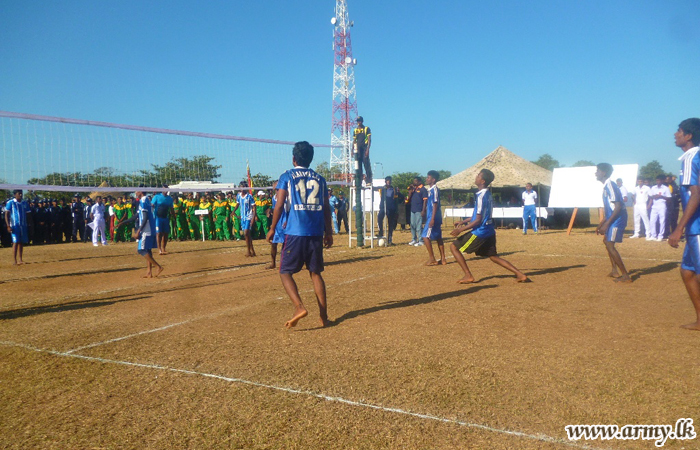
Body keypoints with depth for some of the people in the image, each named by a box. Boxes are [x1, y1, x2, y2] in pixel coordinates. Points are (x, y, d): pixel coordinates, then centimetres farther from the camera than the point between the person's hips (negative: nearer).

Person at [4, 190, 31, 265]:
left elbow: (28, 215, 16)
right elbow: (6, 215, -4)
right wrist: (8, 226, -12)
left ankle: (20, 259, 14)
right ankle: (15, 261, -9)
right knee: (15, 242, -9)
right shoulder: (10, 203, -2)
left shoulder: (25, 203, 11)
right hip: (15, 226, -4)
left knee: (21, 243, 7)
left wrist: (28, 224, 8)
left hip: (24, 226, 5)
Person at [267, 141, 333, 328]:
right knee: (315, 273, 12)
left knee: (285, 272, 7)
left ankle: (299, 307, -12)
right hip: (316, 233, 4)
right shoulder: (319, 179, 12)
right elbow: (326, 208, 11)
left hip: (295, 232, -4)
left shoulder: (287, 176, 2)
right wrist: (328, 232, 18)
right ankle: (324, 315, 9)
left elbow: (279, 205, -5)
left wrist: (272, 229, 3)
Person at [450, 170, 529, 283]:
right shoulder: (488, 194, 11)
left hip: (480, 232, -9)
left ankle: (468, 276, -1)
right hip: (489, 232, 9)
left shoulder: (481, 196, -18)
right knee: (493, 256, 19)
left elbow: (478, 220, -19)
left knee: (454, 246, 1)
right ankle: (520, 275, 12)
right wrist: (463, 222, 24)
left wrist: (461, 229, -16)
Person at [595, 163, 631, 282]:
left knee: (610, 245, -12)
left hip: (618, 219, -11)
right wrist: (602, 224, 23)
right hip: (613, 219, 11)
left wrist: (606, 224, -24)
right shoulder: (606, 186, 14)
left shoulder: (609, 185, -17)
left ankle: (625, 276, -8)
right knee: (606, 241, 21)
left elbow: (618, 206, -23)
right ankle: (615, 271, 28)